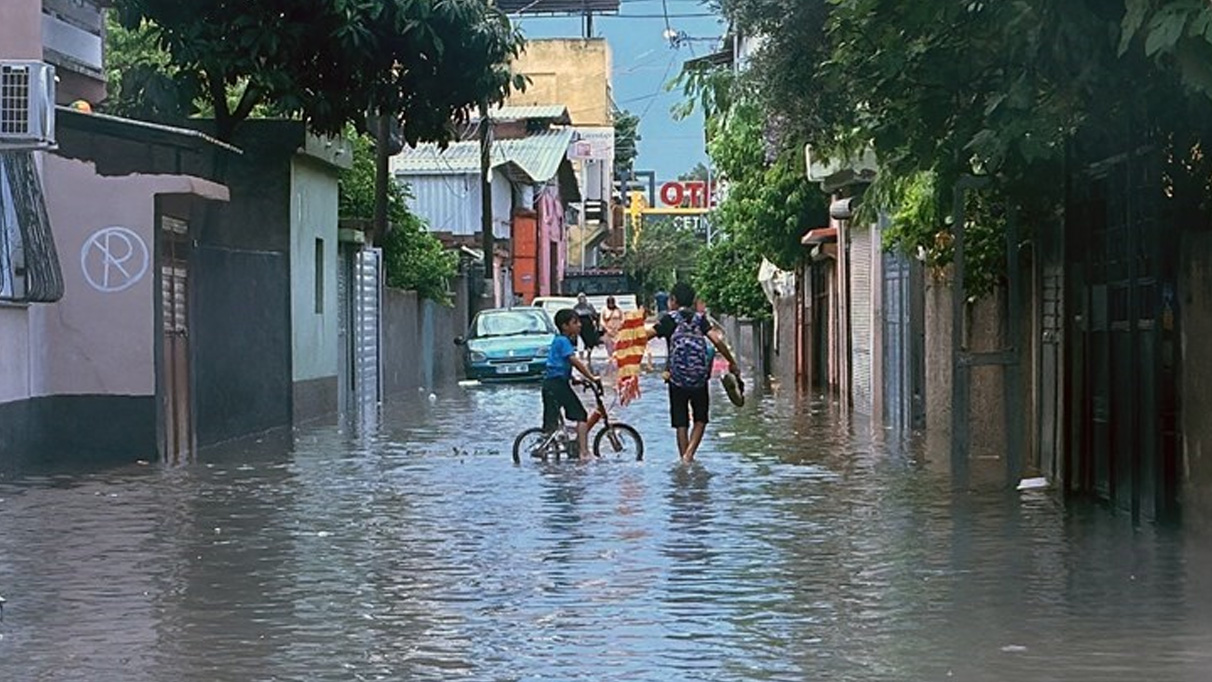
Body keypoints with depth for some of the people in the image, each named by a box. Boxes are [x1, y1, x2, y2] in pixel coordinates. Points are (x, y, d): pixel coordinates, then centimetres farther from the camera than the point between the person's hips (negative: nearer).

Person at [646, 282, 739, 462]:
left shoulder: (669, 319, -2)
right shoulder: (700, 318, 5)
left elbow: (644, 336, -9)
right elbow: (717, 341, -5)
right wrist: (732, 363, 3)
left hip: (677, 378, -2)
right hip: (700, 378, 2)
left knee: (681, 422, 7)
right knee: (700, 419, 13)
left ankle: (684, 457, 6)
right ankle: (689, 453, -5)